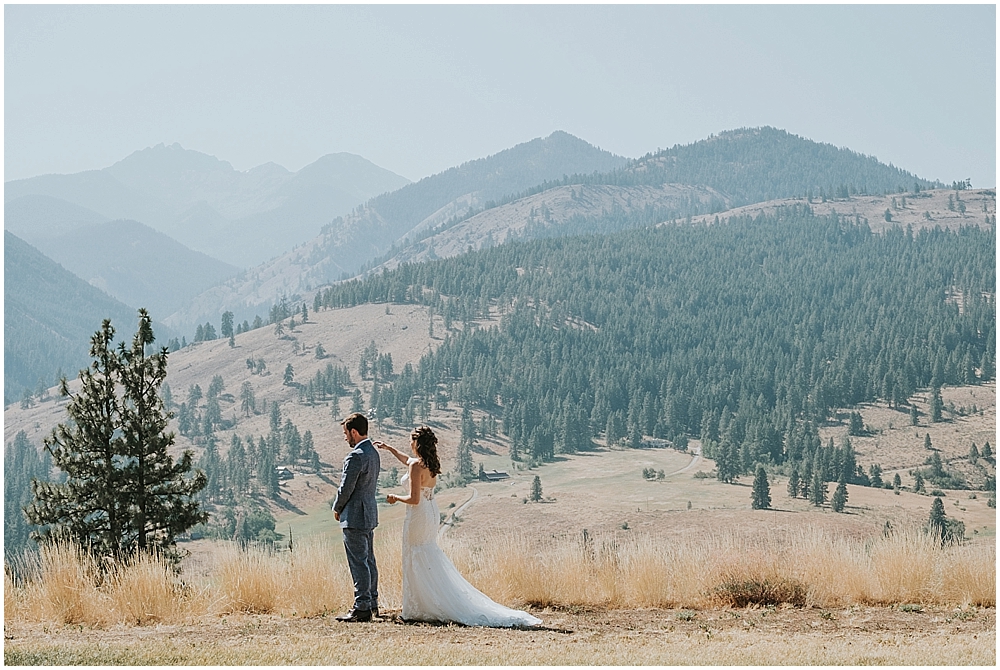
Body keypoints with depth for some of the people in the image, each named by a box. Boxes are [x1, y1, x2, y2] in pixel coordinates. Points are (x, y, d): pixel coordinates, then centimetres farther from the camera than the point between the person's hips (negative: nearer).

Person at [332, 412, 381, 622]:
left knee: (359, 562, -7)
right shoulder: (373, 453, 10)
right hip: (370, 513, 10)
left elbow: (346, 488, -18)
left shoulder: (356, 456, -19)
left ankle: (362, 608, -6)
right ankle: (372, 604, 23)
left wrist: (337, 509, 0)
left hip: (355, 516, -10)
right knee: (368, 560, 16)